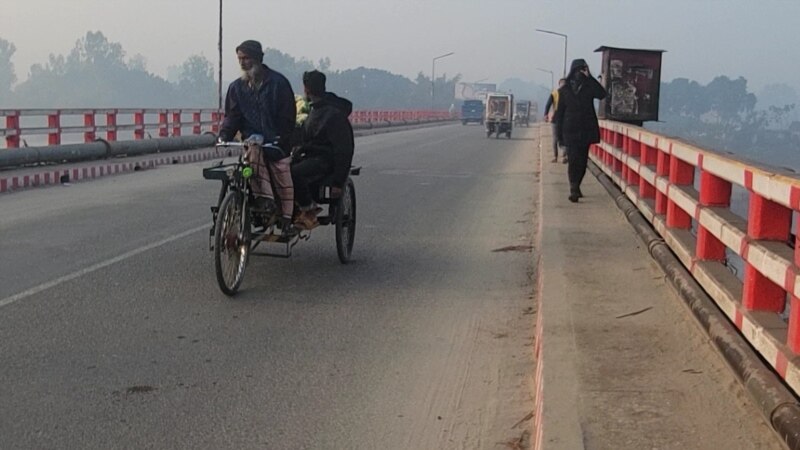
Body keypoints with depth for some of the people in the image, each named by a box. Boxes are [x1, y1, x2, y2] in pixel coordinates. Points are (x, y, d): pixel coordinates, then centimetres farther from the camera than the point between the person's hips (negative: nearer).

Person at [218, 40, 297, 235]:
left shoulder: (278, 83, -6)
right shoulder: (237, 87, 6)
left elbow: (288, 116, -9)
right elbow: (232, 116, 3)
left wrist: (282, 140, -21)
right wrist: (223, 136, -15)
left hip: (276, 141, -2)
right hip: (253, 137, 2)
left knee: (283, 179, 0)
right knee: (253, 151, -32)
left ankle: (286, 219, 18)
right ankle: (264, 199, -28)